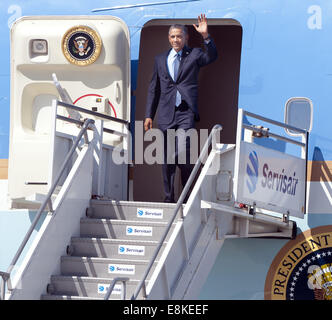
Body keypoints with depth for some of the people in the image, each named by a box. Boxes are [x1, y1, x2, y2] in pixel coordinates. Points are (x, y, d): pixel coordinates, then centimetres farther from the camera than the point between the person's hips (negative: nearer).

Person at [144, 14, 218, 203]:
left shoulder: (194, 55, 8)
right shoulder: (160, 60, 16)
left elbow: (212, 57, -12)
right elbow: (154, 89, 18)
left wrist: (206, 36, -26)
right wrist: (149, 115, 12)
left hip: (186, 112, -3)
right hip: (166, 114, 4)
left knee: (183, 153, -17)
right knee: (167, 158, 4)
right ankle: (169, 197, 13)